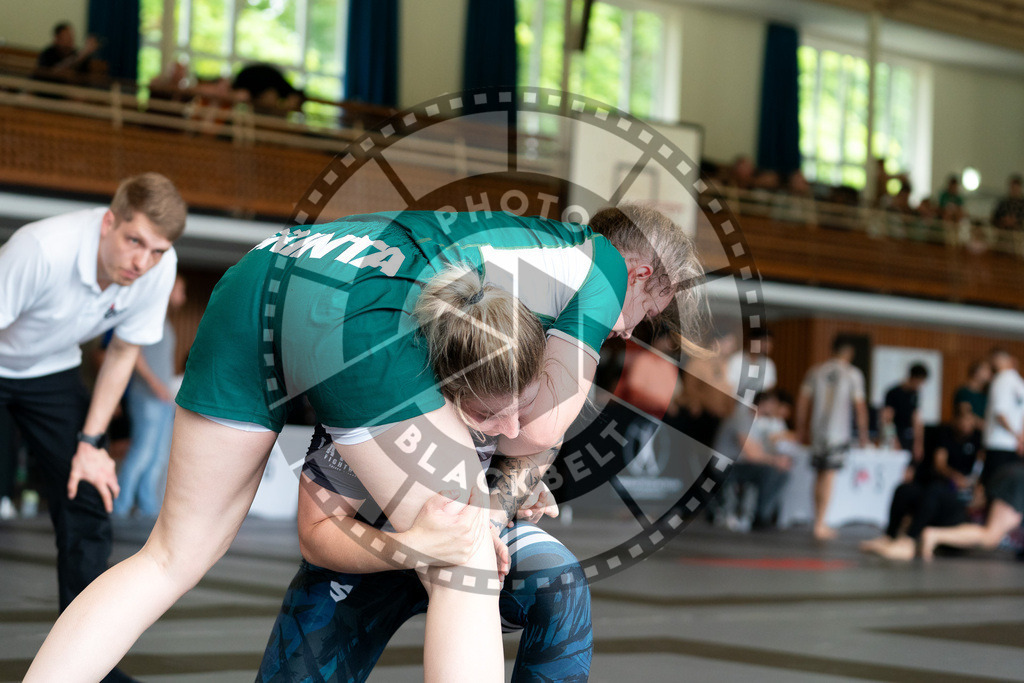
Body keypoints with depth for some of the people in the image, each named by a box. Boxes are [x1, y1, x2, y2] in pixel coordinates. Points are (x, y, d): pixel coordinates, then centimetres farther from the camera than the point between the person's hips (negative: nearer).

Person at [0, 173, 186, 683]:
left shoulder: (159, 267, -21)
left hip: (51, 371, 5)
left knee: (87, 502, -2)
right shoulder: (43, 248, -38)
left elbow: (122, 352, -5)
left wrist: (89, 443, -7)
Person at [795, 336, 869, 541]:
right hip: (839, 432, -4)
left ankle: (819, 522, 21)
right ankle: (820, 524, -6)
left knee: (820, 475, 15)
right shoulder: (853, 374, -3)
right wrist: (863, 434, 4)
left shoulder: (816, 371, 8)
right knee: (828, 476, -4)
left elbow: (803, 401, 9)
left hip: (817, 430, 4)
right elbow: (860, 406, -5)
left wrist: (801, 428, 18)